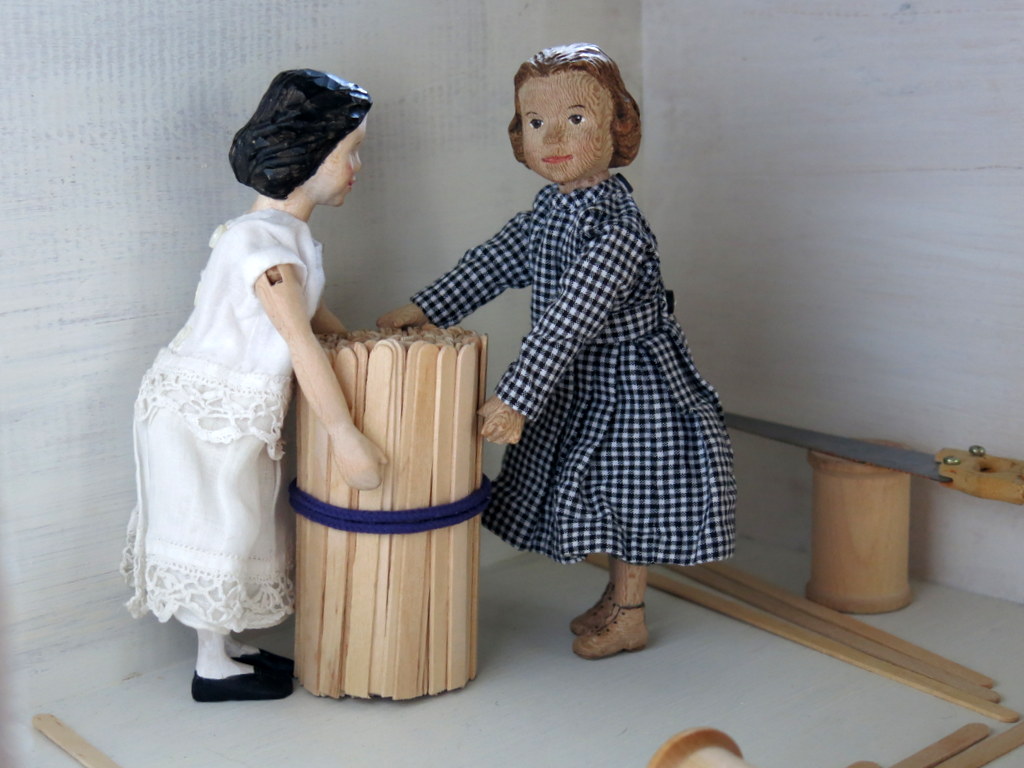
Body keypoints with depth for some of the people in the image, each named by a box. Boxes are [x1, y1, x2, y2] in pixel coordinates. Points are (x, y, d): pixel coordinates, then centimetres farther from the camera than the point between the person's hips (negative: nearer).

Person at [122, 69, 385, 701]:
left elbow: (311, 314, 22)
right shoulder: (261, 238, -24)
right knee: (218, 529, 4)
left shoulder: (292, 234, 7)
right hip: (205, 411, -9)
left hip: (240, 411, 9)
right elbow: (301, 342, -27)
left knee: (243, 526, 17)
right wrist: (347, 437, -26)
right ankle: (214, 668, 19)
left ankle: (227, 645, 31)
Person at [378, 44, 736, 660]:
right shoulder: (549, 210, -1)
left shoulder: (616, 226, -29)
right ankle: (617, 595, 39)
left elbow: (568, 323, -34)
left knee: (628, 495, 6)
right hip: (579, 379, 9)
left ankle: (629, 616, 24)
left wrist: (517, 400, -35)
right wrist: (424, 310, 7)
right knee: (600, 493, 20)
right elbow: (494, 263, 10)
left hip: (630, 377, -9)